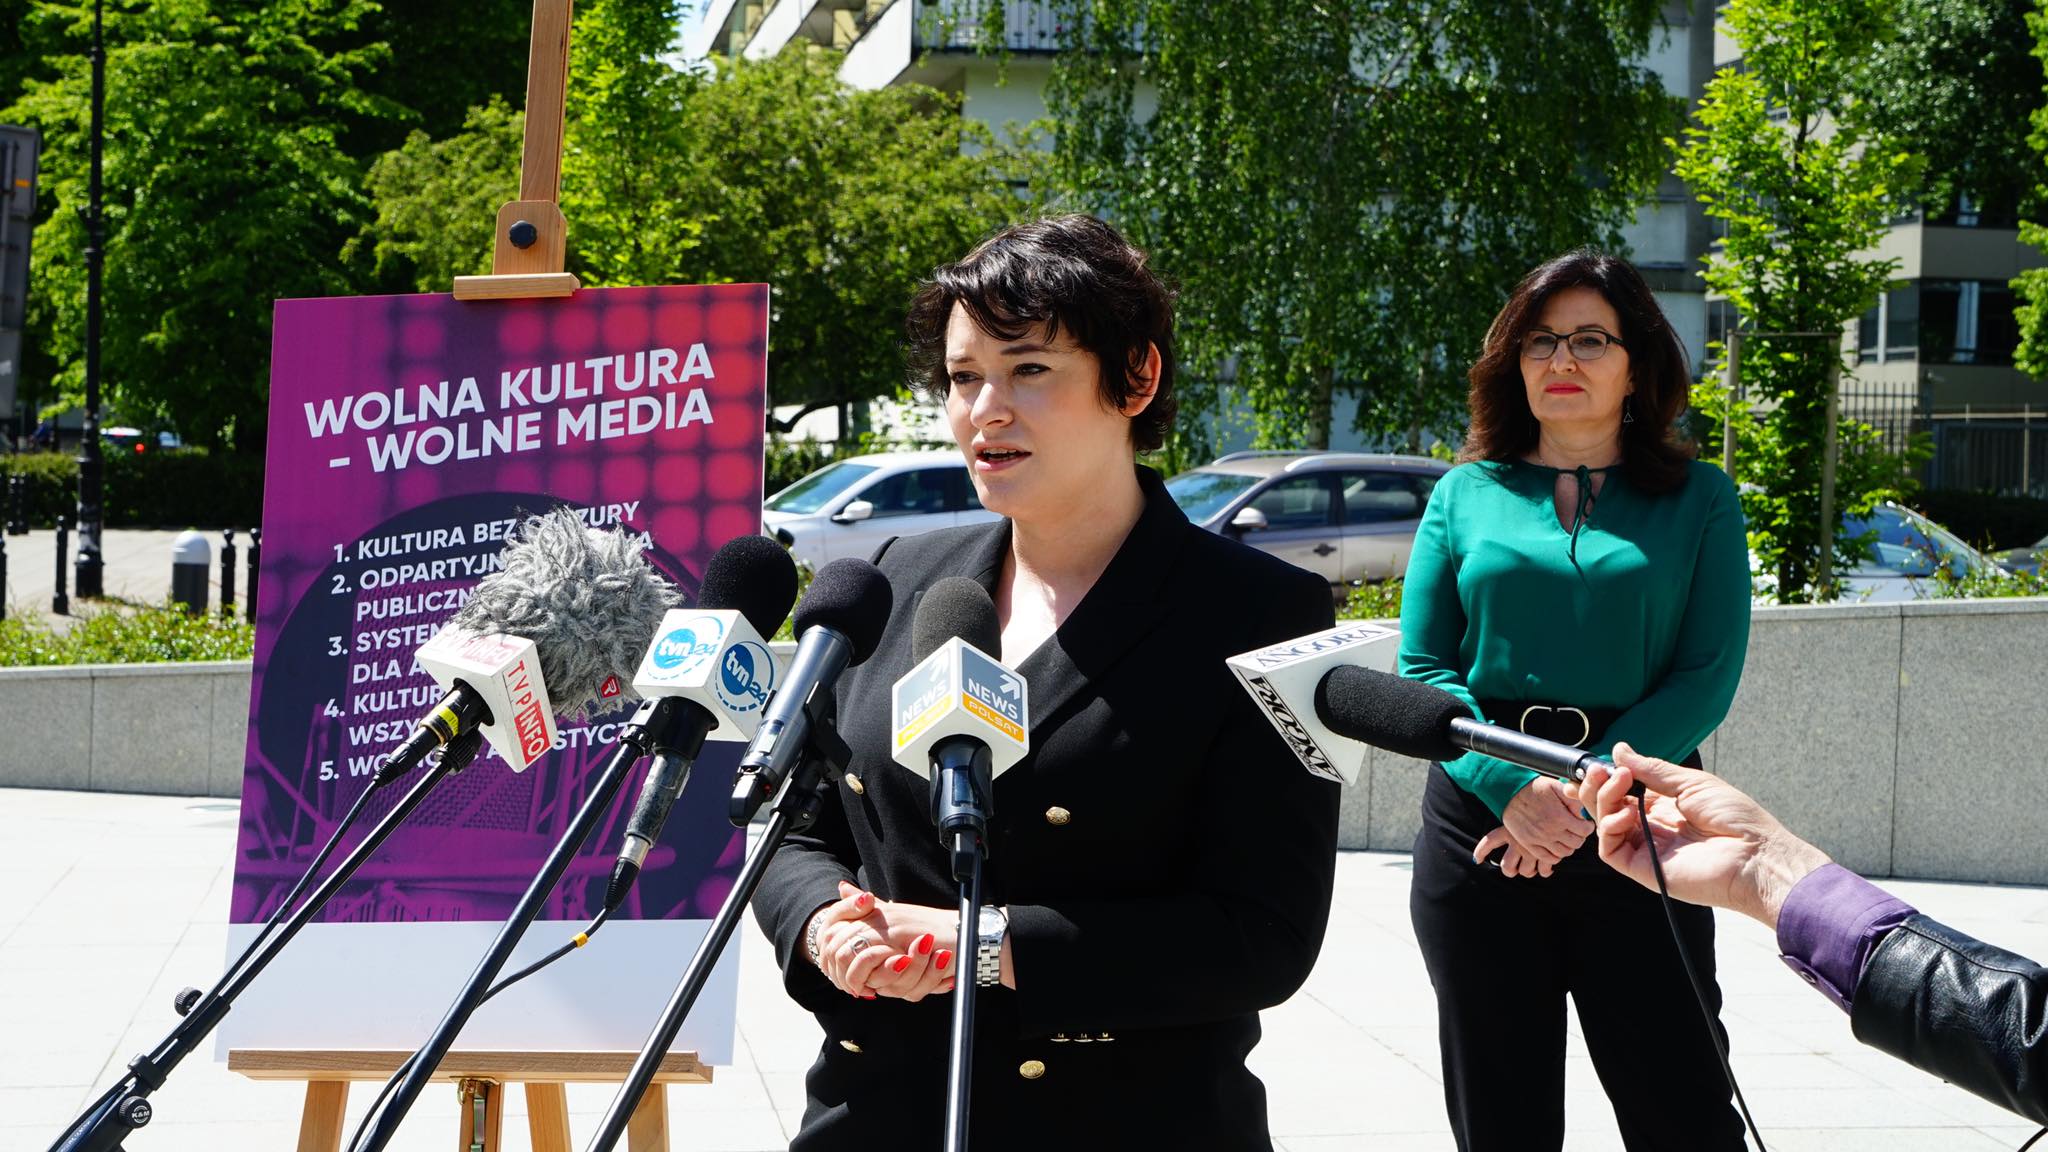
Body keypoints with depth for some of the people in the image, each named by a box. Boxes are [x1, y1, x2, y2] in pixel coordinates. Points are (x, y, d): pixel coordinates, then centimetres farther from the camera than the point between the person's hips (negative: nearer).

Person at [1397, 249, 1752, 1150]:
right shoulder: (1467, 494, 9)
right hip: (1478, 826, 1)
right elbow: (1421, 667, 2)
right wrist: (1513, 788, -15)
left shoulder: (1697, 499, 5)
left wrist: (1587, 793, -17)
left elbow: (1708, 677, -3)